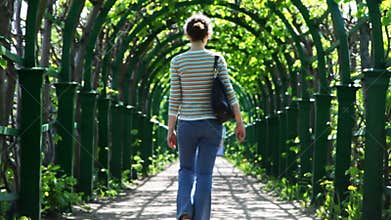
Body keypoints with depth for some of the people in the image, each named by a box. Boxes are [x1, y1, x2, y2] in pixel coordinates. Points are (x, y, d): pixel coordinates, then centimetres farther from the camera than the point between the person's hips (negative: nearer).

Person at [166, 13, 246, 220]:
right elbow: (229, 92, -7)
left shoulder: (177, 61, -4)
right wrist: (239, 123, -1)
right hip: (211, 125, 0)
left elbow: (174, 99, -4)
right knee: (204, 174, 6)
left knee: (186, 170, 19)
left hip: (187, 125, 0)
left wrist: (170, 130, 2)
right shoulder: (216, 59, -4)